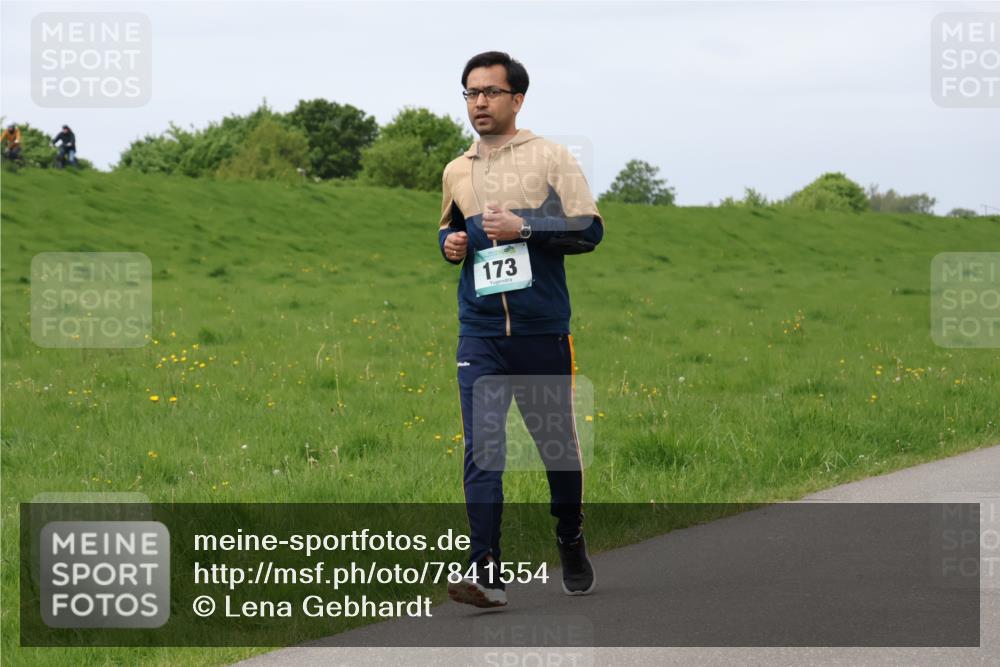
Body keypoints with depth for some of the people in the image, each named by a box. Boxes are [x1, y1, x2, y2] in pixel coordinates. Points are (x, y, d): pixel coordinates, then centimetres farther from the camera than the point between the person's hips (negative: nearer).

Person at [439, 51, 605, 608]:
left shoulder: (550, 157, 0)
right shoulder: (456, 172, 13)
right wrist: (450, 243, 6)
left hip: (544, 332, -2)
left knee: (559, 446, 8)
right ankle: (487, 572, -15)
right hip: (481, 335, 2)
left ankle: (572, 544, 33)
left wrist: (523, 228, -16)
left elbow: (590, 228, -6)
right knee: (481, 450, -10)